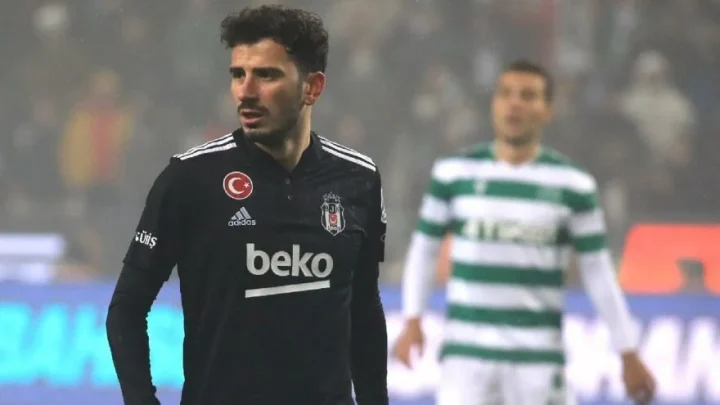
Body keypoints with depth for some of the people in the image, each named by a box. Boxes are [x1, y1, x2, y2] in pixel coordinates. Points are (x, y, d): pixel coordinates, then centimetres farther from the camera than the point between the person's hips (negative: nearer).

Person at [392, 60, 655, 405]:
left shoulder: (572, 185, 1)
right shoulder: (455, 173, 3)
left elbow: (598, 271, 5)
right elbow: (424, 247, 11)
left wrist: (629, 355, 4)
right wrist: (412, 322, -1)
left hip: (538, 358, 0)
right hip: (466, 352, 0)